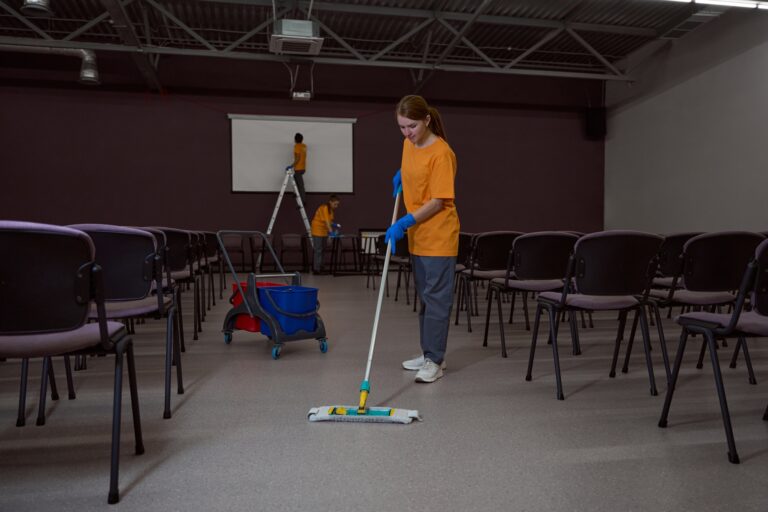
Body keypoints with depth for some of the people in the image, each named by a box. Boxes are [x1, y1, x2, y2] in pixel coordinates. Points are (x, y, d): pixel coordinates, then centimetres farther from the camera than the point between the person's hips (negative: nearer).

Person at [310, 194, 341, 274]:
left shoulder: (331, 209, 5)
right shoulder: (324, 208, -22)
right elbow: (326, 221, -31)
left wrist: (334, 225, -11)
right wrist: (331, 232, -39)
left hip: (324, 231, 9)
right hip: (317, 230, -9)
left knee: (321, 250, 13)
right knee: (318, 250, -6)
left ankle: (319, 267, 22)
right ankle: (316, 269, -2)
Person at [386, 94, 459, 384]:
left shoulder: (441, 153, -18)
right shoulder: (409, 144, 7)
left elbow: (438, 201, -20)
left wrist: (406, 222, -24)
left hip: (438, 236, -9)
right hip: (417, 235, 9)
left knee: (436, 297, -5)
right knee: (424, 297, 14)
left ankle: (434, 361, 3)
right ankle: (429, 354, 26)